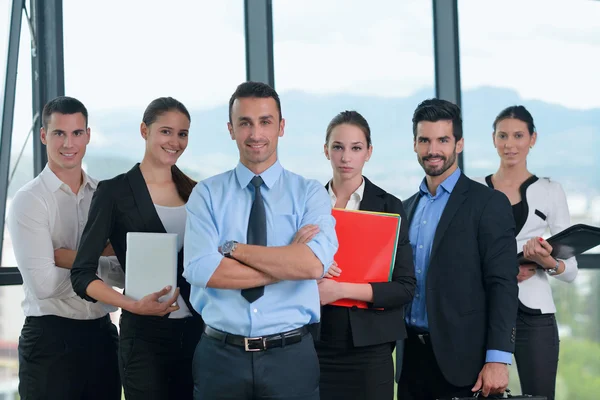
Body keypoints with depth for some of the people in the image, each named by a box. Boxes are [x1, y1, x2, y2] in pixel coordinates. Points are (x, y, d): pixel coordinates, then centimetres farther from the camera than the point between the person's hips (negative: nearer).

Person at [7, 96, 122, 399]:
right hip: (51, 337, -4)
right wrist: (97, 261, -6)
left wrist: (72, 259, -11)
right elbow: (44, 284, -16)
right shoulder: (29, 201, -7)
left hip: (102, 333, 4)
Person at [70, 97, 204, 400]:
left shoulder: (193, 191, 11)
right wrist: (132, 304, -20)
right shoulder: (115, 191, -3)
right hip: (145, 337, -4)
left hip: (196, 331, 4)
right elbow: (82, 275, -7)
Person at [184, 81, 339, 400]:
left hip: (290, 356, 0)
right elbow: (201, 270, -13)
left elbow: (314, 263, -17)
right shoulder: (206, 194, 2)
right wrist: (288, 264, -14)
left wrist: (233, 248, -13)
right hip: (220, 355, 0)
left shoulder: (310, 194, 1)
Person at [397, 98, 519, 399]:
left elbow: (502, 285, -10)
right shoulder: (407, 208, 15)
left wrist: (498, 360, -17)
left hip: (461, 361, -5)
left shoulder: (488, 203, -4)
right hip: (411, 357, 6)